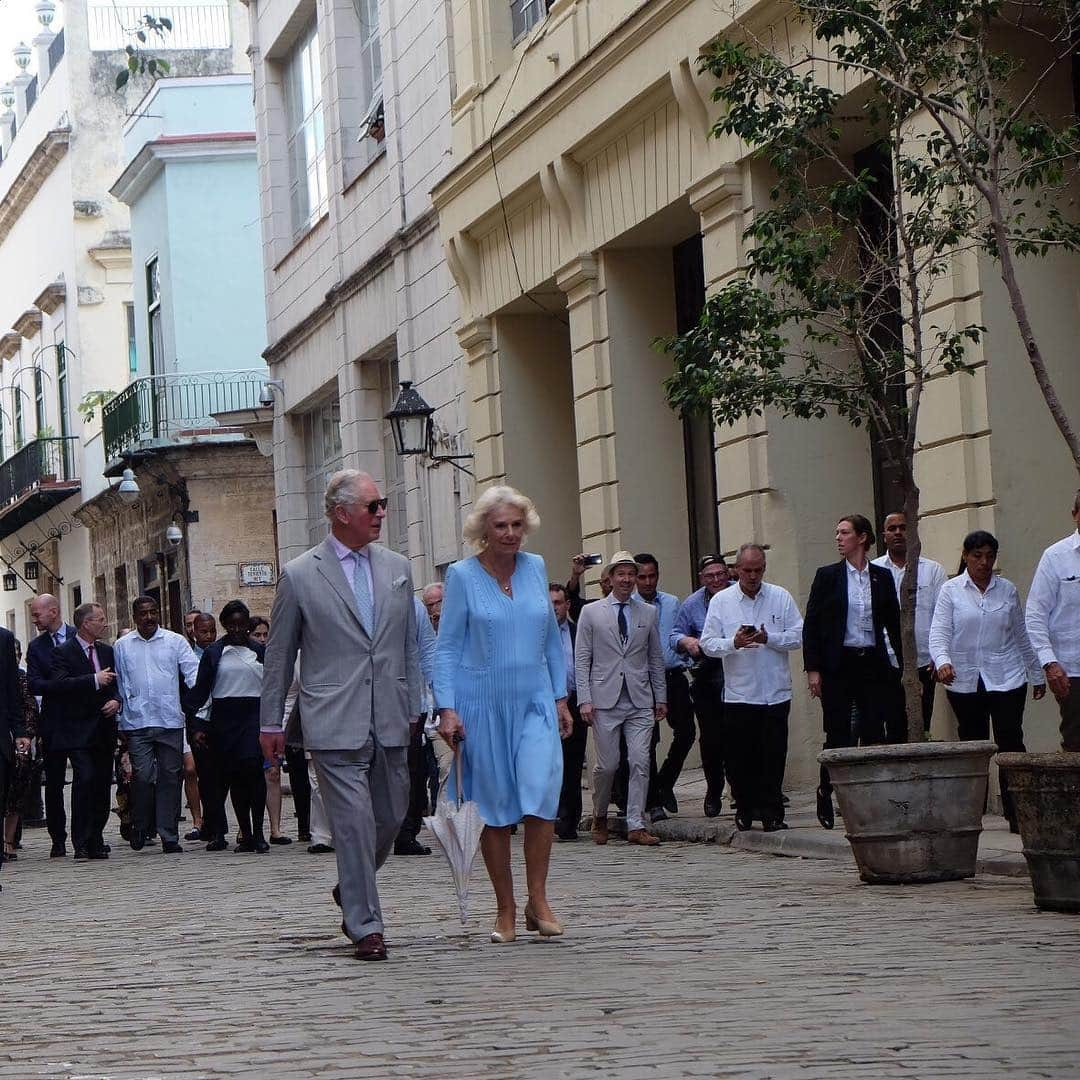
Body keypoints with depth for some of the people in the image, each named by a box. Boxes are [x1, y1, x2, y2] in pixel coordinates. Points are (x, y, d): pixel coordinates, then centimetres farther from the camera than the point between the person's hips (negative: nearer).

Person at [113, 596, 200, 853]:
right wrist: (118, 722, 9)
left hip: (170, 721, 0)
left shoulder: (175, 641, 7)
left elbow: (193, 672, 3)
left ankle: (168, 835, 5)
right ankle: (140, 827, 13)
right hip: (137, 722, 0)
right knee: (142, 776, -7)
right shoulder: (122, 646, 10)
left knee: (170, 776, 1)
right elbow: (117, 684, 13)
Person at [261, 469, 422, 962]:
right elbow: (278, 655, 4)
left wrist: (413, 708, 12)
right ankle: (365, 926, -2)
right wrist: (271, 723, 6)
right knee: (354, 822, -8)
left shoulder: (397, 568, 11)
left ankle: (351, 890, 35)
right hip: (334, 723, -5)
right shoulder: (300, 575, -1)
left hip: (389, 721, 5)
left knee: (391, 816, 10)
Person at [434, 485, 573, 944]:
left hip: (534, 703, 2)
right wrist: (446, 708, -9)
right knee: (494, 808, 2)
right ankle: (506, 910, 11)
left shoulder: (536, 568, 7)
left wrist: (560, 698, 12)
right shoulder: (462, 576, -3)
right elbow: (446, 647, -1)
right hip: (482, 705, -2)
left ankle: (538, 901, -3)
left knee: (541, 794, -14)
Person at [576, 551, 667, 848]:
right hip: (605, 699, -2)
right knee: (607, 765, -1)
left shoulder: (649, 613, 12)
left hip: (641, 701, 2)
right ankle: (600, 817, 21)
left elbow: (656, 659, 16)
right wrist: (585, 699, -5)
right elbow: (582, 659, 3)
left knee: (640, 762, -6)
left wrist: (661, 697, 12)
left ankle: (636, 825, -3)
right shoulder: (591, 613, 5)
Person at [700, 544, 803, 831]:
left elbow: (798, 636, 2)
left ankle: (772, 814, 2)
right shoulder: (721, 601, 5)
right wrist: (734, 643, -17)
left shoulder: (780, 597, 6)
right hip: (738, 694, 0)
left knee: (774, 756, -2)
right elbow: (708, 644, 1)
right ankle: (745, 810, 15)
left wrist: (768, 639, -12)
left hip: (775, 694, 0)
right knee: (740, 757, 2)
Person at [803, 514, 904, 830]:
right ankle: (826, 795, 12)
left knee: (875, 732, -3)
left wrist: (902, 663, 7)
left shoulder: (882, 577, 8)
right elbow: (811, 624, 1)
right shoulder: (827, 576, 3)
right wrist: (813, 669, -5)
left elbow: (893, 622, 12)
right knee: (837, 734, -1)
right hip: (838, 664, -2)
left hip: (873, 662, 2)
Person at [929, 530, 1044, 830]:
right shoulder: (951, 591, 1)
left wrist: (1037, 675, 18)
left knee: (1010, 743, -9)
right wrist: (942, 661, -27)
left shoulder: (1007, 590, 7)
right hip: (964, 682, 0)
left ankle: (1016, 813, -10)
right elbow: (939, 632, -7)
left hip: (1006, 680, 0)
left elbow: (1022, 636, 14)